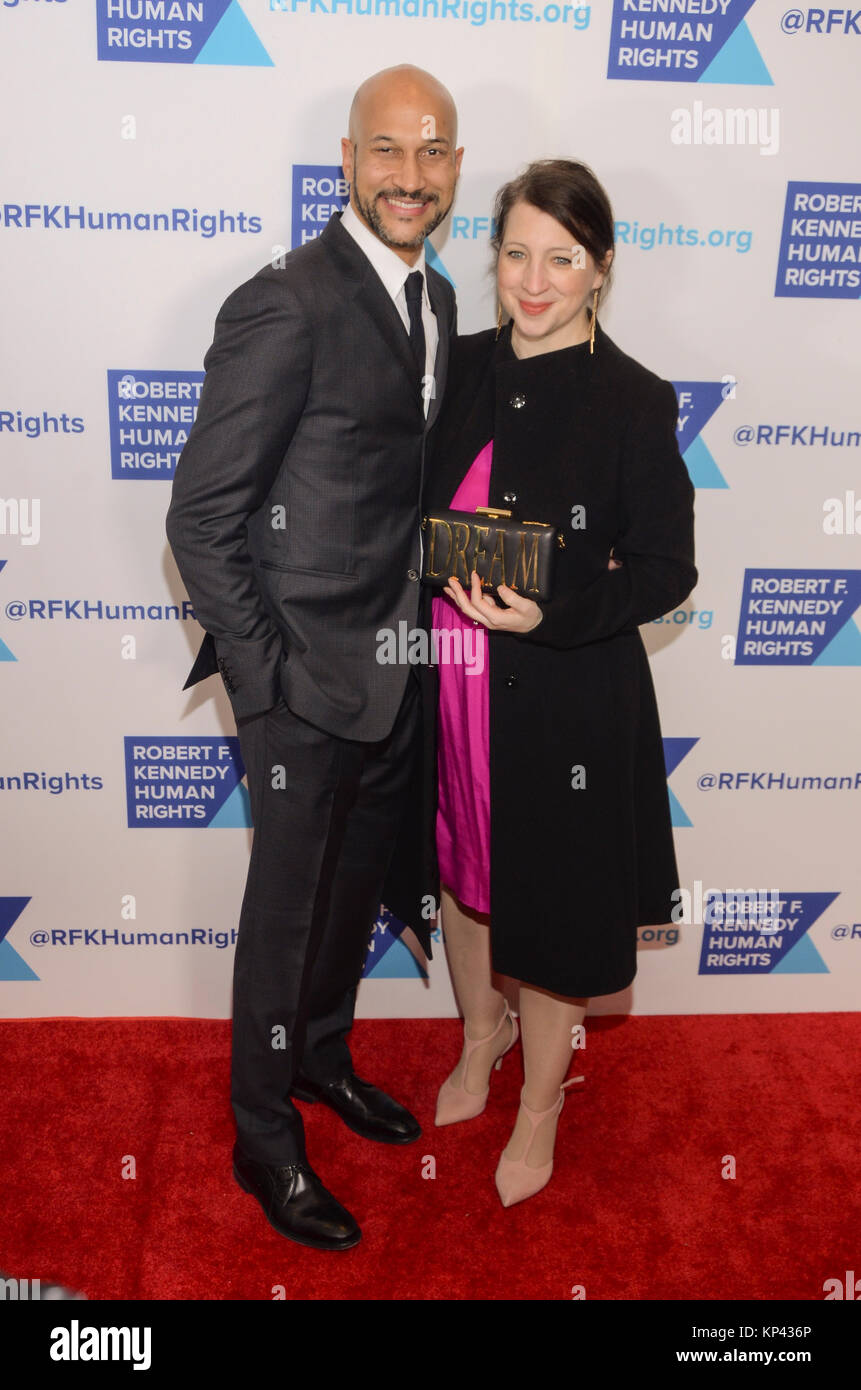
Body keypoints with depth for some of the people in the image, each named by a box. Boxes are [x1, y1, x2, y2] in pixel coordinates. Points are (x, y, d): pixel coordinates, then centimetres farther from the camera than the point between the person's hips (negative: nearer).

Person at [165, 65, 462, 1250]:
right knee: (287, 915, 10)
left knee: (357, 890, 23)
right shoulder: (285, 307, -18)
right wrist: (265, 680, -16)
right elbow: (201, 520, -17)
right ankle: (265, 1140, 33)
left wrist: (440, 612, 8)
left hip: (403, 675, 7)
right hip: (310, 683, -7)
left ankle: (322, 1055, 49)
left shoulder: (434, 299, 8)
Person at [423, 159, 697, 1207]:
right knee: (462, 866, 21)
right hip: (451, 680, 5)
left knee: (549, 895, 11)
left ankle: (541, 1099, 38)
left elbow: (665, 570, -12)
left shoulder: (634, 401, -14)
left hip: (566, 698, -5)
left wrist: (550, 616, -26)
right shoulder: (465, 366, 1)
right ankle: (481, 1032, 50)